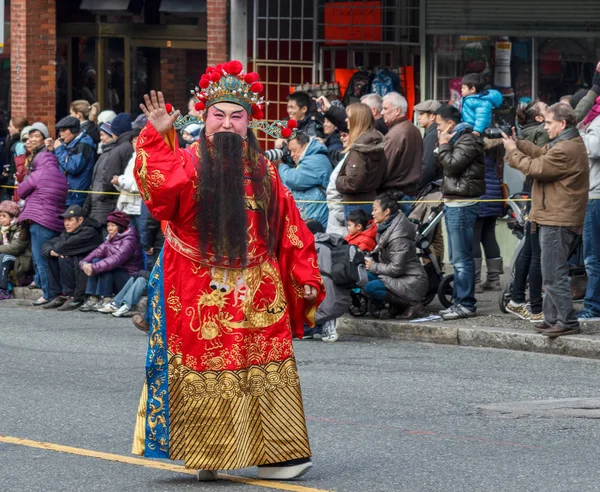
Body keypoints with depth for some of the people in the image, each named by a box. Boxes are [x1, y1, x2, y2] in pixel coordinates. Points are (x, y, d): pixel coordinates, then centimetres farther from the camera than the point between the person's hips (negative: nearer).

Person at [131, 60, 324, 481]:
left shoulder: (262, 171, 10)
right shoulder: (188, 163, -2)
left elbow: (290, 227, 12)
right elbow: (158, 183, -26)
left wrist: (305, 276, 6)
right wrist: (158, 137, -36)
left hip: (256, 295, 3)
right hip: (200, 295, -3)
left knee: (265, 368, 3)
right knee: (205, 371, 0)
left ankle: (273, 455, 7)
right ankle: (207, 455, 9)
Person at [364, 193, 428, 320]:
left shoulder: (398, 237, -21)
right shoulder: (386, 227, 9)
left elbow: (396, 268, -22)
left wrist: (374, 267, -11)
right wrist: (371, 258, -1)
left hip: (411, 283, -10)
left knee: (370, 288, -24)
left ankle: (412, 304, -11)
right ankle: (396, 307, 3)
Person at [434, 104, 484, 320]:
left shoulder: (467, 141, -12)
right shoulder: (457, 139, 19)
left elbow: (452, 165, -19)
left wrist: (443, 145, -9)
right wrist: (443, 147, 10)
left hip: (462, 205, -11)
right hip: (453, 204, 11)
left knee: (462, 258, -10)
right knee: (457, 258, 14)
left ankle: (466, 304, -10)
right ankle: (459, 301, 20)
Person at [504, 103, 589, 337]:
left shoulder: (565, 150, -20)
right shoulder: (571, 143, 16)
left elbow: (535, 168, -17)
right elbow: (541, 153, 17)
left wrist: (513, 151, -3)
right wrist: (516, 143, 7)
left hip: (558, 221, -11)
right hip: (556, 219, 11)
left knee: (554, 274, -9)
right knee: (554, 273, 16)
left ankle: (567, 321, -8)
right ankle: (553, 318, 21)